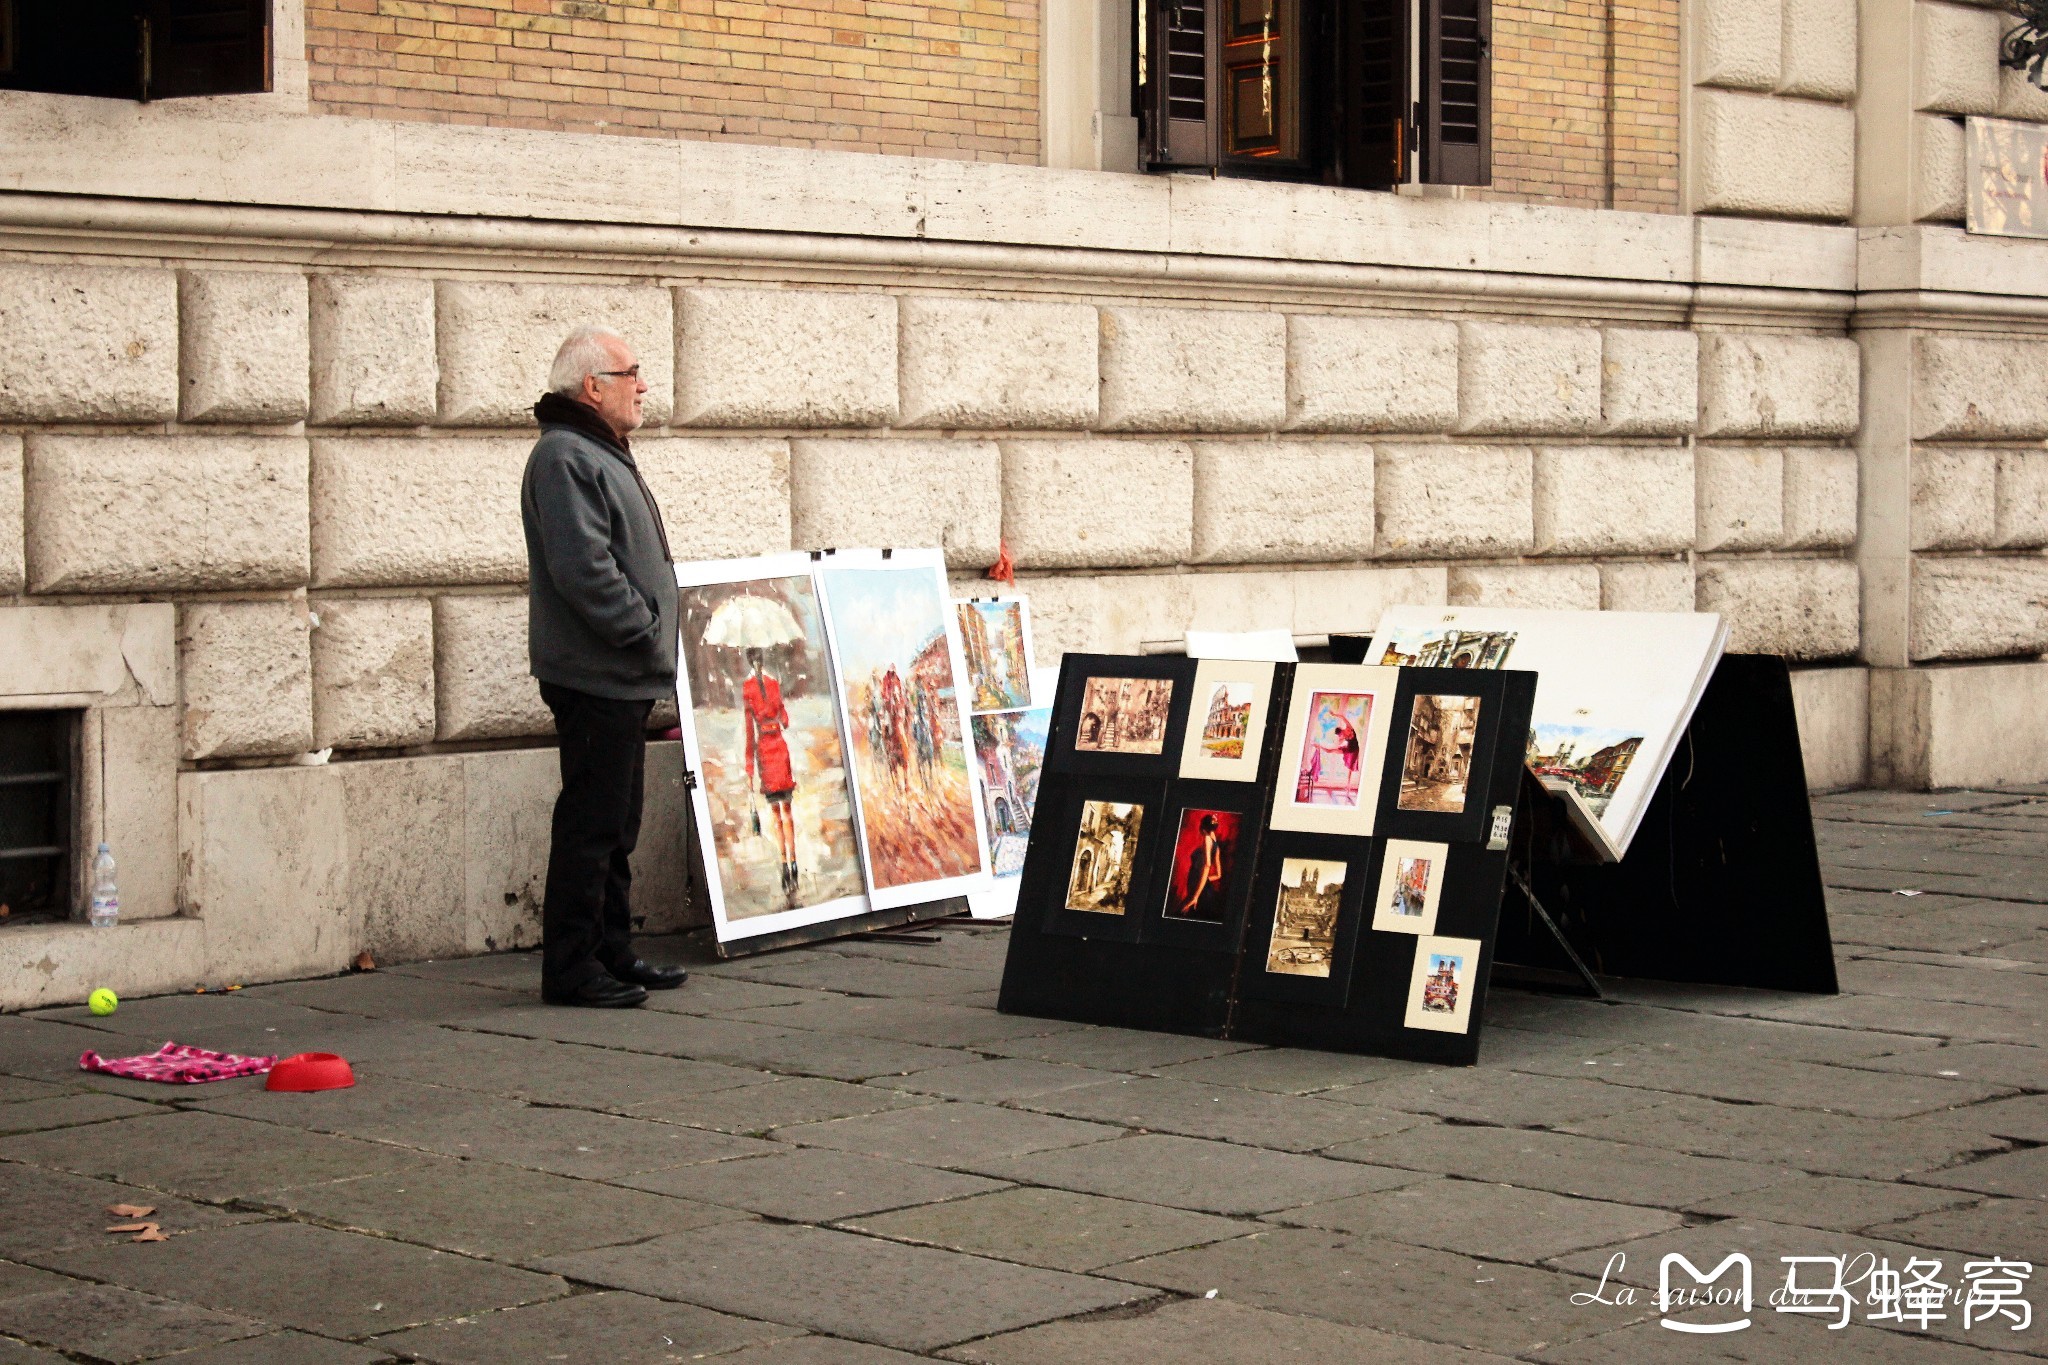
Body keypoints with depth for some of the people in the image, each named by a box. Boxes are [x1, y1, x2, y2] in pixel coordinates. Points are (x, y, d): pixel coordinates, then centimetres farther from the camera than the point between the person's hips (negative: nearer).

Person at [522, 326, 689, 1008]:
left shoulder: (602, 454, 20)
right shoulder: (564, 458, -14)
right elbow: (584, 569, -23)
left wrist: (653, 637, 16)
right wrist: (645, 633, -18)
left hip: (621, 681, 11)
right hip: (594, 676, -11)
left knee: (615, 827, 15)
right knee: (590, 824, -8)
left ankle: (611, 953, 23)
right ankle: (571, 969, -4)